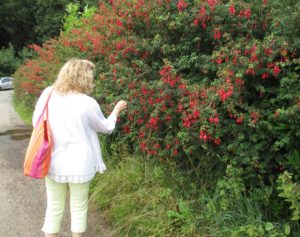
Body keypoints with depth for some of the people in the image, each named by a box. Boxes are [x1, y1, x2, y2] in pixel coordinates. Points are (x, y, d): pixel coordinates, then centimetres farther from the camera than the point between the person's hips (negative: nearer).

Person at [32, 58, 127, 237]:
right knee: (78, 210, 14)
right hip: (78, 166, -4)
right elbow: (106, 128, 1)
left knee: (54, 210, 17)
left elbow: (36, 123, 6)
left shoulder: (48, 95, -5)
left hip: (52, 164, 4)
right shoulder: (87, 103, -15)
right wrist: (116, 110, 17)